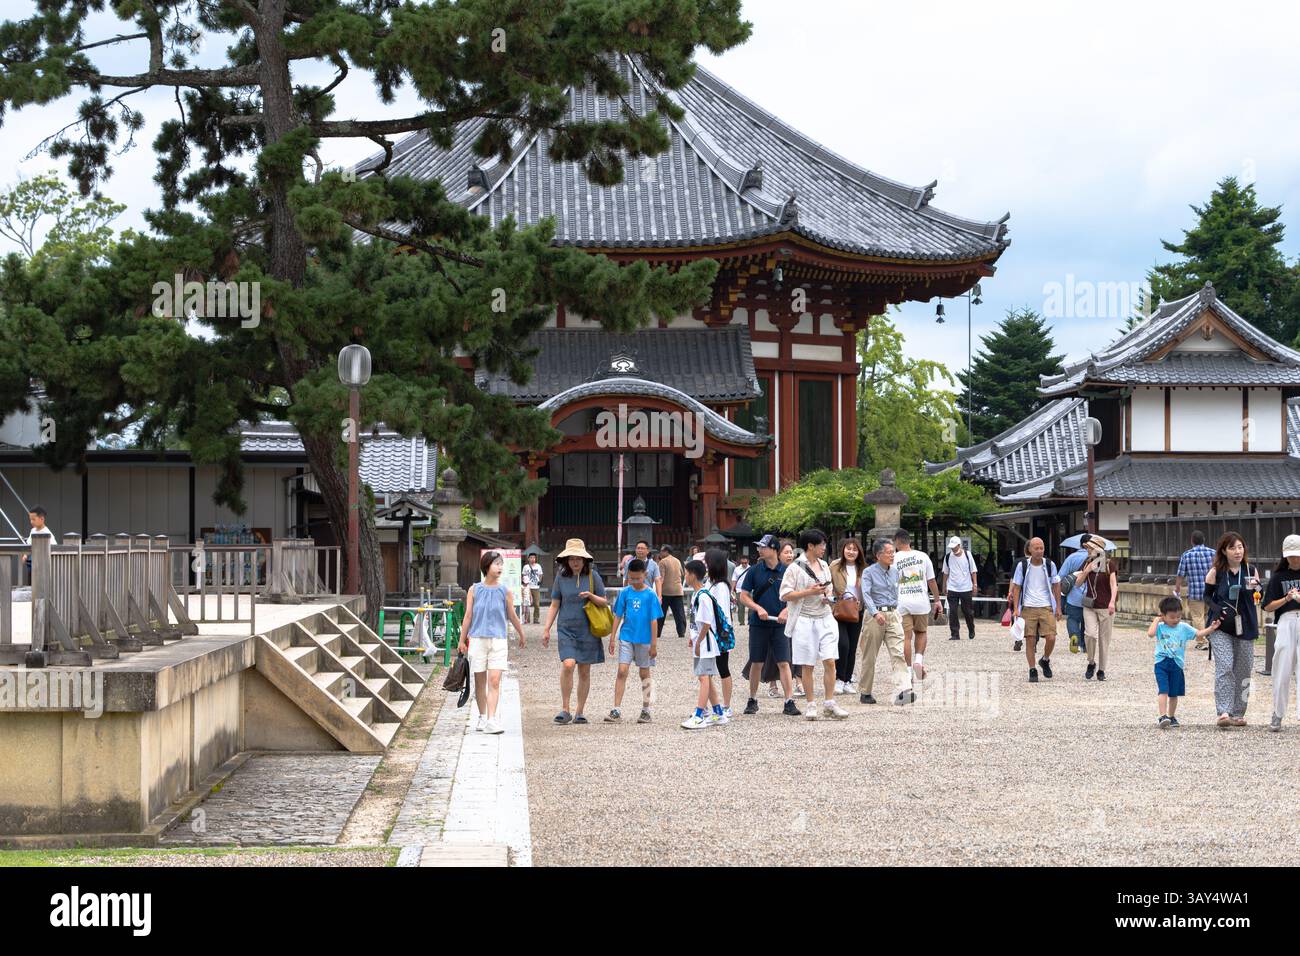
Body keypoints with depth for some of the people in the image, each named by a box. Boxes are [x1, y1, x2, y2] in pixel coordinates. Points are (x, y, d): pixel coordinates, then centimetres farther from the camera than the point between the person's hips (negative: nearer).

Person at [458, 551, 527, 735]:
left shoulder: (505, 591, 2)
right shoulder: (474, 590, 2)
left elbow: (512, 616, 13)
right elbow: (468, 617, 6)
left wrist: (521, 635, 22)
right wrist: (462, 641, 8)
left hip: (498, 640, 0)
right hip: (477, 639, 1)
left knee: (494, 681, -11)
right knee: (480, 682, 9)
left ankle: (491, 720, -15)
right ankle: (482, 717, 24)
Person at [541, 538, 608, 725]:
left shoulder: (593, 576, 0)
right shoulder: (561, 577, 3)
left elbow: (604, 603, 5)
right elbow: (554, 605, 10)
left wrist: (591, 596, -15)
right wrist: (546, 629, 5)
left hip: (588, 630, 1)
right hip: (567, 629, 0)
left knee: (584, 672, 5)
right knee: (568, 665, -19)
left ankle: (579, 713, 16)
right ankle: (565, 710, -11)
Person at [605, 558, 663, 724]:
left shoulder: (650, 595, -5)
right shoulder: (625, 593, 1)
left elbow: (654, 621, -4)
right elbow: (618, 616, 7)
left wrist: (654, 644, -5)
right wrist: (613, 638, 4)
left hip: (644, 640, -1)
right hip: (626, 637, 1)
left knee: (644, 673, 10)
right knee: (622, 671, -7)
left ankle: (646, 710, 20)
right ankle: (616, 711, -7)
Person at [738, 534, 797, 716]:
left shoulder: (786, 571, 1)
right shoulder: (755, 571, 1)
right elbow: (743, 597, 2)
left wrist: (786, 611, -12)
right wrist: (758, 608, -13)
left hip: (779, 625, -1)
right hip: (758, 624, 1)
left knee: (783, 663, -5)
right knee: (756, 663, 7)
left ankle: (789, 702, -4)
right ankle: (752, 700, 20)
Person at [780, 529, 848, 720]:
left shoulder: (824, 566, 13)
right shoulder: (795, 568, -7)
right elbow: (785, 595, -12)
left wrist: (828, 596, 5)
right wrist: (810, 592, -17)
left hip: (825, 619, 5)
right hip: (805, 621, -5)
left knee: (830, 662, -2)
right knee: (808, 665, 2)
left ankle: (830, 703, 4)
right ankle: (811, 705, 10)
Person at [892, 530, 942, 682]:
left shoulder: (894, 559, -3)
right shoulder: (923, 556, 3)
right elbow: (931, 581, 7)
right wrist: (937, 600, 16)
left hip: (902, 602, -2)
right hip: (921, 601, 2)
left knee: (906, 637, 2)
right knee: (921, 632, 19)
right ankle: (919, 660, -1)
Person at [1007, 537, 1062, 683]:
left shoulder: (1050, 565, 4)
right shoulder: (1022, 565, 0)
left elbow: (1056, 586, 12)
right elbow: (1016, 587, 5)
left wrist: (1058, 608, 9)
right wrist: (1016, 609, -2)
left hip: (1046, 607, 1)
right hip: (1028, 608, -1)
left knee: (1051, 638, -10)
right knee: (1030, 640, -2)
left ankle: (1045, 660, 19)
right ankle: (1032, 671, 10)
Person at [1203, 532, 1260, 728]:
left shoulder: (1250, 571, 5)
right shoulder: (1216, 572, -1)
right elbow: (1207, 595, 7)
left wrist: (1254, 588, -17)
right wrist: (1215, 608, -11)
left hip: (1244, 626, 3)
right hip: (1221, 627, -3)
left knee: (1243, 671, 7)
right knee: (1224, 668, -15)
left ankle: (1238, 713, 18)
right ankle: (1223, 713, -21)